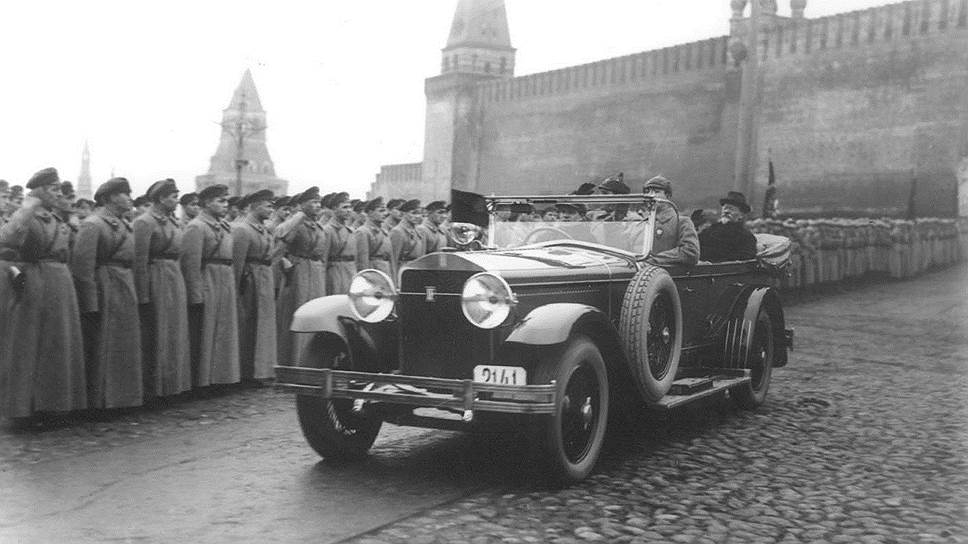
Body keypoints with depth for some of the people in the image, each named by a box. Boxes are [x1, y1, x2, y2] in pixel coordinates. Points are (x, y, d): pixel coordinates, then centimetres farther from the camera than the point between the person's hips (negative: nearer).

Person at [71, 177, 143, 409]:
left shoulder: (123, 224, 14)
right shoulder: (93, 225, -13)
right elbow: (82, 266, -17)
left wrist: (132, 292, 10)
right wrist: (91, 306, -20)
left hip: (125, 292, 9)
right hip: (104, 292, -9)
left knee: (126, 349, 14)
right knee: (102, 351, -1)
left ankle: (124, 397, 24)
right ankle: (100, 401, 9)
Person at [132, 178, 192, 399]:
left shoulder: (172, 222, 14)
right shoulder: (145, 222, -11)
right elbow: (140, 262, -15)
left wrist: (181, 286, 11)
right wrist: (143, 297, -18)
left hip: (175, 281, 8)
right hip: (157, 280, -8)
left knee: (176, 336, 12)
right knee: (157, 338, -1)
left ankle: (174, 382, 22)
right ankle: (154, 388, 7)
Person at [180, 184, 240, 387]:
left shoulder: (224, 226, 15)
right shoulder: (196, 227, -12)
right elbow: (190, 264, -16)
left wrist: (233, 289, 12)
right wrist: (196, 298, -19)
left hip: (226, 284, 8)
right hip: (207, 285, -8)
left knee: (225, 335, 13)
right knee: (206, 337, -1)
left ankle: (222, 376, 23)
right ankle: (202, 380, 8)